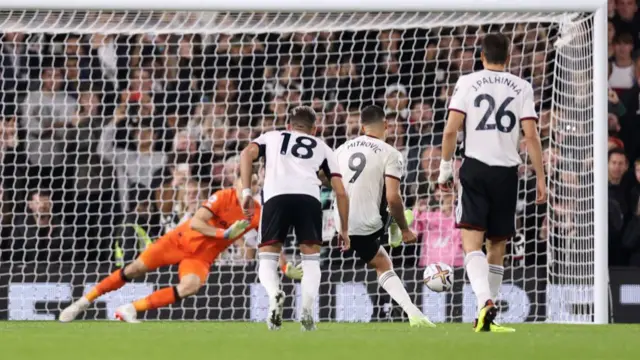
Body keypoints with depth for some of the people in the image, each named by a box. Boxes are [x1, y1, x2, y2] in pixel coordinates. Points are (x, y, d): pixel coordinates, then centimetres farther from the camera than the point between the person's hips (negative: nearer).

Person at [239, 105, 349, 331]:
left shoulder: (272, 137, 32)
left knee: (267, 259, 10)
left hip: (276, 195, 0)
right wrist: (344, 230, 30)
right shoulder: (322, 147, 32)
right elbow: (340, 192, 24)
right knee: (311, 260, 15)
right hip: (309, 196, 1)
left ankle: (274, 294, -23)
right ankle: (307, 309, -11)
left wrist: (246, 192, 4)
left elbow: (248, 153, 9)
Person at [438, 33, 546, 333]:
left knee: (471, 241, -9)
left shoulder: (468, 83, 2)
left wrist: (445, 167, 7)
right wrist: (540, 178, 3)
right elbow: (531, 136, -1)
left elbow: (451, 130, -5)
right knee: (497, 245, 12)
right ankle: (487, 317, 15)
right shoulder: (522, 88, 5)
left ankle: (485, 302, -32)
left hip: (475, 168, -2)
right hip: (507, 171, 2)